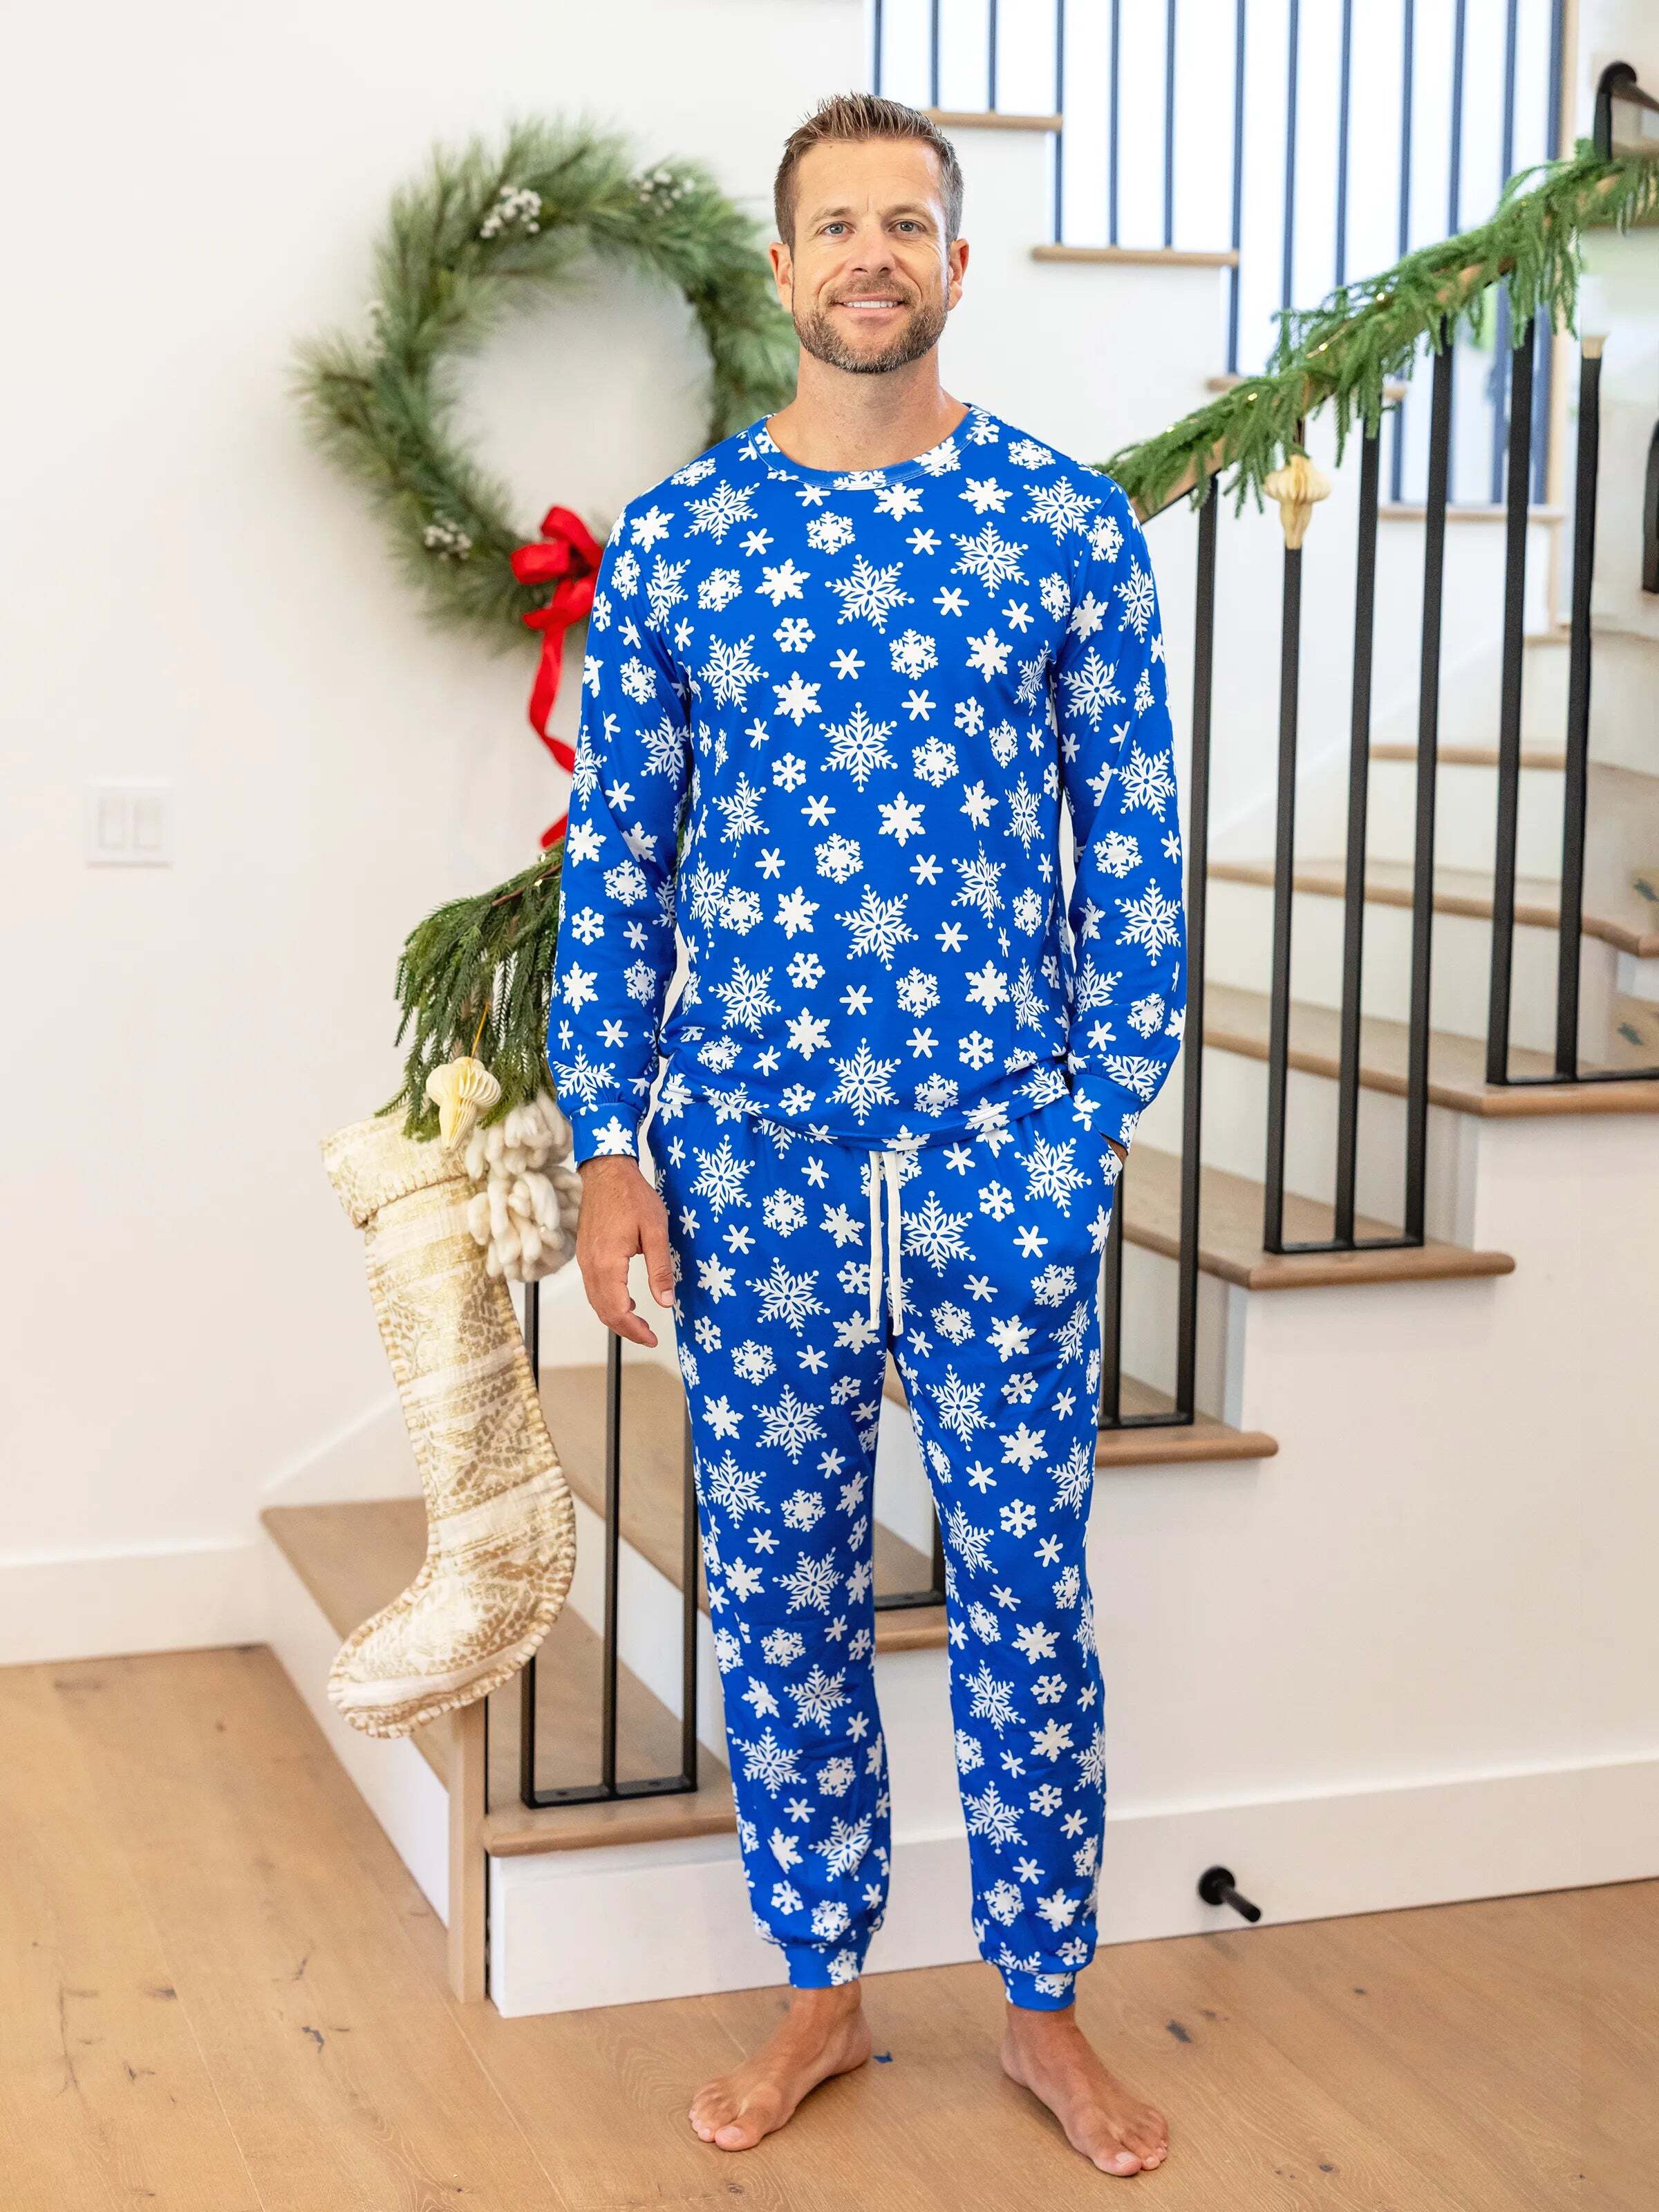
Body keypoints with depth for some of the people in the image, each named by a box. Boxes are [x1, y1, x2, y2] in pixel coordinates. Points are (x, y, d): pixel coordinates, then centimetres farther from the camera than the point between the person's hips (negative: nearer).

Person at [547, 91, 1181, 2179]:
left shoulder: (1071, 526, -1)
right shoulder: (667, 544, 2)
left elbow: (1136, 843, 0)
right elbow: (615, 863, 4)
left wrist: (1097, 1114, -7)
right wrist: (605, 1149, -1)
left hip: (1004, 1148, -1)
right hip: (752, 1151, 1)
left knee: (1026, 1591, 8)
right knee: (775, 1590, 11)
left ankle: (1046, 2009, 26)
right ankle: (819, 1989, 30)